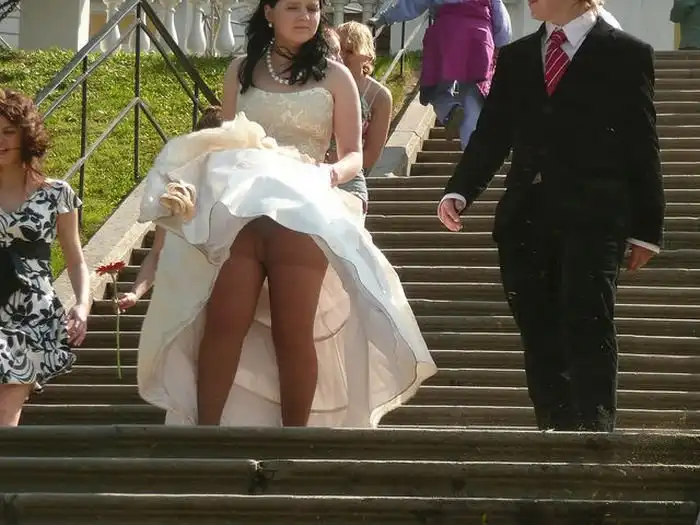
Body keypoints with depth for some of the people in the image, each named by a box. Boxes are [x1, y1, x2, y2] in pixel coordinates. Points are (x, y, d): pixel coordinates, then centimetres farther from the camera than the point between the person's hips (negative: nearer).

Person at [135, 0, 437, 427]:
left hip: (305, 208, -1)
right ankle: (205, 433, -16)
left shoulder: (335, 76, 12)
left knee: (293, 332, -7)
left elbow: (355, 154, 12)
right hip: (240, 203, 1)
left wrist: (331, 174, -10)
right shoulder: (241, 71, 18)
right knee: (223, 322, -16)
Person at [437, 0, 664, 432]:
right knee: (539, 339, 4)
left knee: (588, 329, -13)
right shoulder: (515, 58, 16)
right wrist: (460, 192, -6)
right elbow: (491, 135, 10)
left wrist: (646, 228, 0)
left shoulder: (627, 55, 3)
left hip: (592, 218, -4)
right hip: (525, 219, 5)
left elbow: (643, 148, 2)